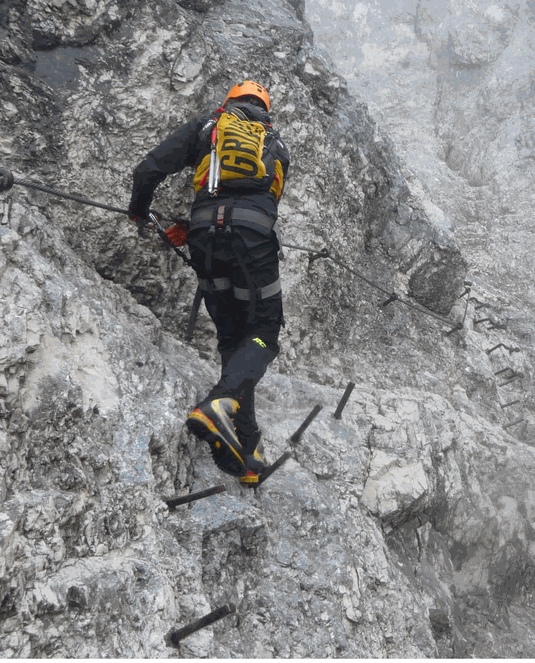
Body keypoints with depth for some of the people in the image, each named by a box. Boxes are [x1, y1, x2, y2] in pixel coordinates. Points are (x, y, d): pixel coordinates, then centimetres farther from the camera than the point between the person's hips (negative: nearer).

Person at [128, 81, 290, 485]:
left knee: (232, 338, 10)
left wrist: (139, 209, 30)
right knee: (263, 336, 4)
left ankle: (245, 448, 3)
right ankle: (220, 403, -25)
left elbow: (150, 169, 10)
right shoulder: (277, 146, 28)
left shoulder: (207, 126, 21)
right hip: (254, 237, -1)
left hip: (207, 235, 2)